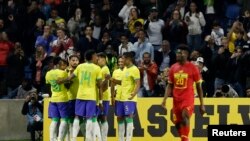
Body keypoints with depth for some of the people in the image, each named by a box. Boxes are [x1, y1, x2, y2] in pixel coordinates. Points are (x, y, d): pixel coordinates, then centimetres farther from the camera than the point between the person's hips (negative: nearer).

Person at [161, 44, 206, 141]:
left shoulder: (192, 68, -4)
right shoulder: (173, 68, 7)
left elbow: (198, 86, 0)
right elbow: (170, 85, 13)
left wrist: (202, 104, -1)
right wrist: (165, 99, -1)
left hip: (188, 98, -5)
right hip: (176, 99, 5)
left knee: (185, 116, -29)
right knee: (177, 123, 10)